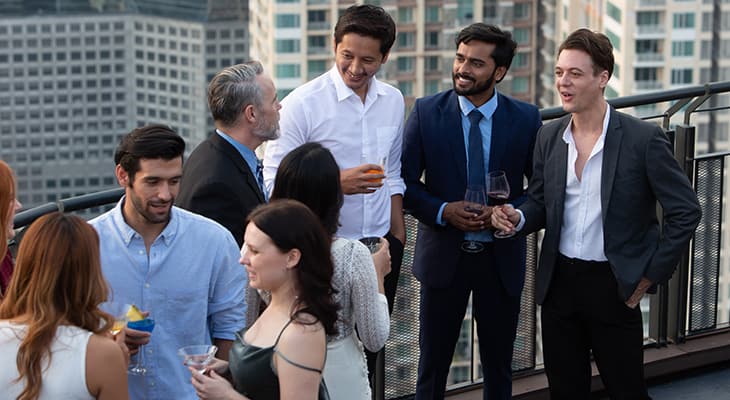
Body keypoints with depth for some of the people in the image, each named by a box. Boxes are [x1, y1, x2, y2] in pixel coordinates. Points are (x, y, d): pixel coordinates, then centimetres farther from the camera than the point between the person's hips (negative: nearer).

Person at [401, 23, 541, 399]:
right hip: (444, 255, -1)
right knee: (433, 362, 8)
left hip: (501, 257, 1)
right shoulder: (426, 112, -5)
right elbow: (404, 183, -2)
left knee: (499, 363, 14)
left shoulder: (526, 119, -4)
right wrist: (444, 211, -18)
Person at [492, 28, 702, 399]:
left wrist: (649, 276, -7)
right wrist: (517, 217, -10)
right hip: (559, 282, 4)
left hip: (613, 285, -4)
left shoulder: (643, 138, -12)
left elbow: (685, 211, -8)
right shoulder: (549, 136, 4)